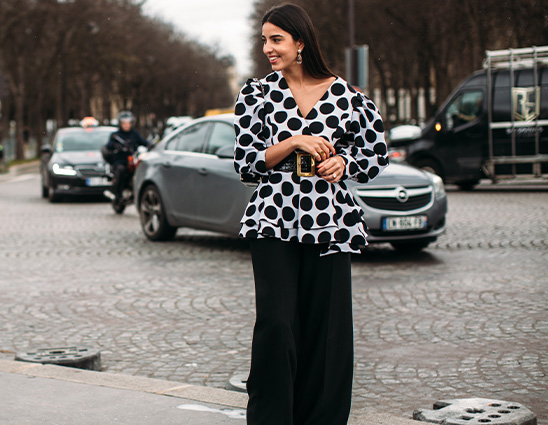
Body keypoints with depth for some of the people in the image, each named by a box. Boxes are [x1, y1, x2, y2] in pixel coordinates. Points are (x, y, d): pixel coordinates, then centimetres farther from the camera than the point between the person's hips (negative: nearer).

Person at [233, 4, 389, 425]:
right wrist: (295, 142, -11)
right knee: (275, 323, -9)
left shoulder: (346, 96, 3)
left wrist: (343, 163, -7)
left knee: (327, 326, 2)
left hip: (330, 224, 0)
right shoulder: (257, 93, 6)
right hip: (274, 221, 0)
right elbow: (245, 162, 1)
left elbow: (378, 153, 12)